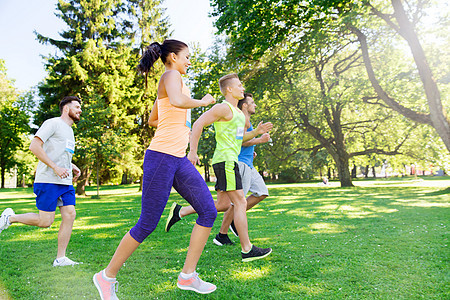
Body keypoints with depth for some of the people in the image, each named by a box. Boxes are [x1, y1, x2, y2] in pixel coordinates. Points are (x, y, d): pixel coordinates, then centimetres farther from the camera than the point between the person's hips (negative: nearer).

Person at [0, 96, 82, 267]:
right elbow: (34, 146, -14)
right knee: (45, 221, -5)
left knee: (70, 215, -2)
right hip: (47, 181, -8)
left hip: (65, 182, 8)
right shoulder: (52, 123, -4)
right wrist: (55, 167, -18)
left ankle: (60, 258, 5)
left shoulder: (69, 131, 23)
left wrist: (73, 167, 14)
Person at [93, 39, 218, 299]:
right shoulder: (171, 75, -5)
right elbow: (178, 101, -29)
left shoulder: (172, 81, 23)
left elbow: (152, 119, 30)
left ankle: (188, 276, 11)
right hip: (162, 157, -10)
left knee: (209, 211, 2)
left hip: (179, 160, 10)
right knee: (148, 224, -2)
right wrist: (204, 101, -11)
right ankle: (107, 276, 19)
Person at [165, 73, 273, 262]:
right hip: (225, 160, -10)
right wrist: (193, 152, -20)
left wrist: (257, 132, 12)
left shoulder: (239, 113, 21)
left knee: (223, 205, 11)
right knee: (240, 203, -8)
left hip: (230, 160, 10)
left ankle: (180, 212, 19)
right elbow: (198, 124, -15)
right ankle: (247, 250, 0)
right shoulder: (223, 108, -9)